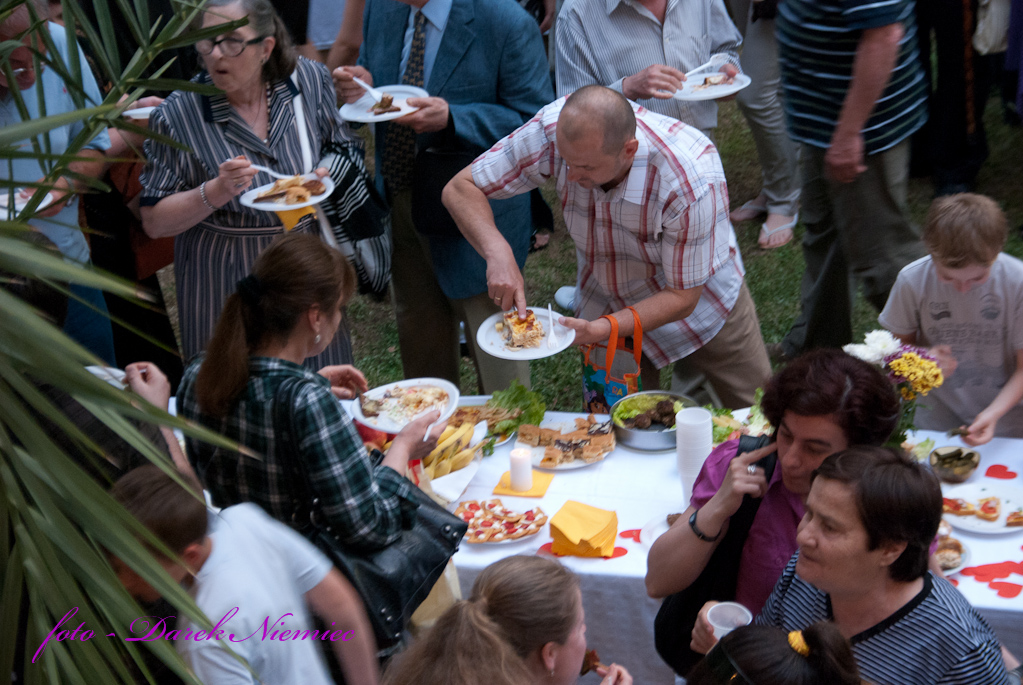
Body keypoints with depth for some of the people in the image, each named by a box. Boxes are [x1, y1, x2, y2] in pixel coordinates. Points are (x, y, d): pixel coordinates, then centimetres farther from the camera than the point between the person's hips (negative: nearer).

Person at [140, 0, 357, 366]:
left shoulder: (310, 79, -5)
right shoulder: (176, 116, -13)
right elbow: (154, 223, -10)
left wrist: (323, 175, -12)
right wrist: (216, 192, -25)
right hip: (223, 283, -3)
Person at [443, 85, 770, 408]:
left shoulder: (692, 180, -38)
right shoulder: (555, 130, -30)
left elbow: (681, 298, -28)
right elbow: (460, 188, -22)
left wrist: (599, 330, -41)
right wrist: (498, 252, -40)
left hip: (698, 297, -2)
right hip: (608, 303, 2)